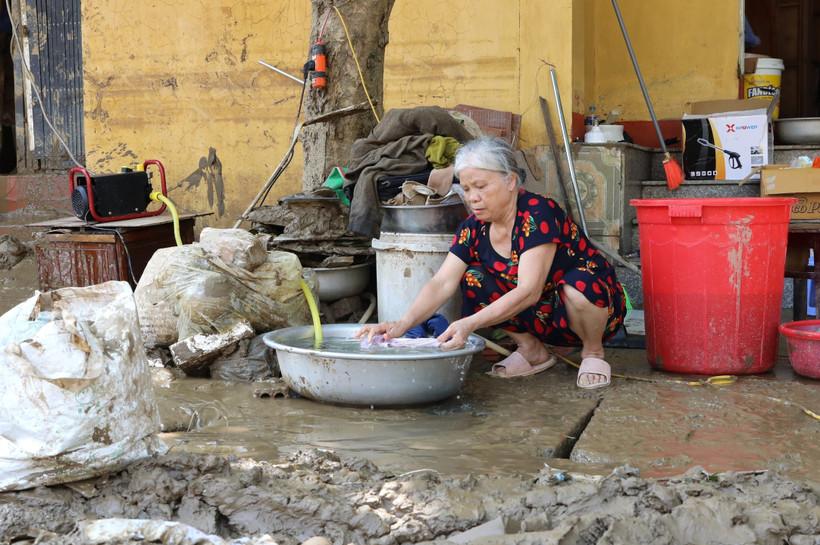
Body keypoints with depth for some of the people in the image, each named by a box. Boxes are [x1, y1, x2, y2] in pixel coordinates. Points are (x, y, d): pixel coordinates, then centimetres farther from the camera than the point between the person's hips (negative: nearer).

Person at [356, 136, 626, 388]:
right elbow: (441, 283, -17)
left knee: (578, 283, -39)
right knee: (473, 278, -13)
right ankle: (533, 351, 3)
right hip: (543, 318, 6)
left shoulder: (538, 214, -26)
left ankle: (593, 352, -7)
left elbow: (529, 291, -35)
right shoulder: (474, 228, -7)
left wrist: (470, 324, -45)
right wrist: (402, 324, -35)